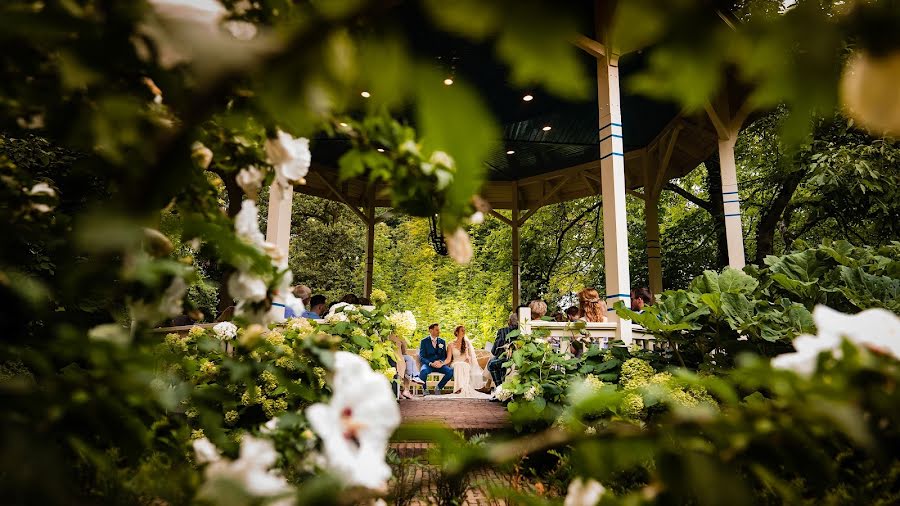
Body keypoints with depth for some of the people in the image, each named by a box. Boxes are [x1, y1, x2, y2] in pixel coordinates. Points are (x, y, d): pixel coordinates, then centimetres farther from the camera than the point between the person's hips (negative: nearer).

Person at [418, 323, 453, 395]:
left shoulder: (442, 342, 14)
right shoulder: (424, 341, 3)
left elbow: (444, 356, 11)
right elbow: (422, 357, -4)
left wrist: (440, 362, -13)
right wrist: (431, 363, -22)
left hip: (439, 364, 3)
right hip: (428, 364, -3)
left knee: (450, 371, -26)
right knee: (423, 371, -38)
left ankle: (438, 388, -4)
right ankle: (424, 389, -8)